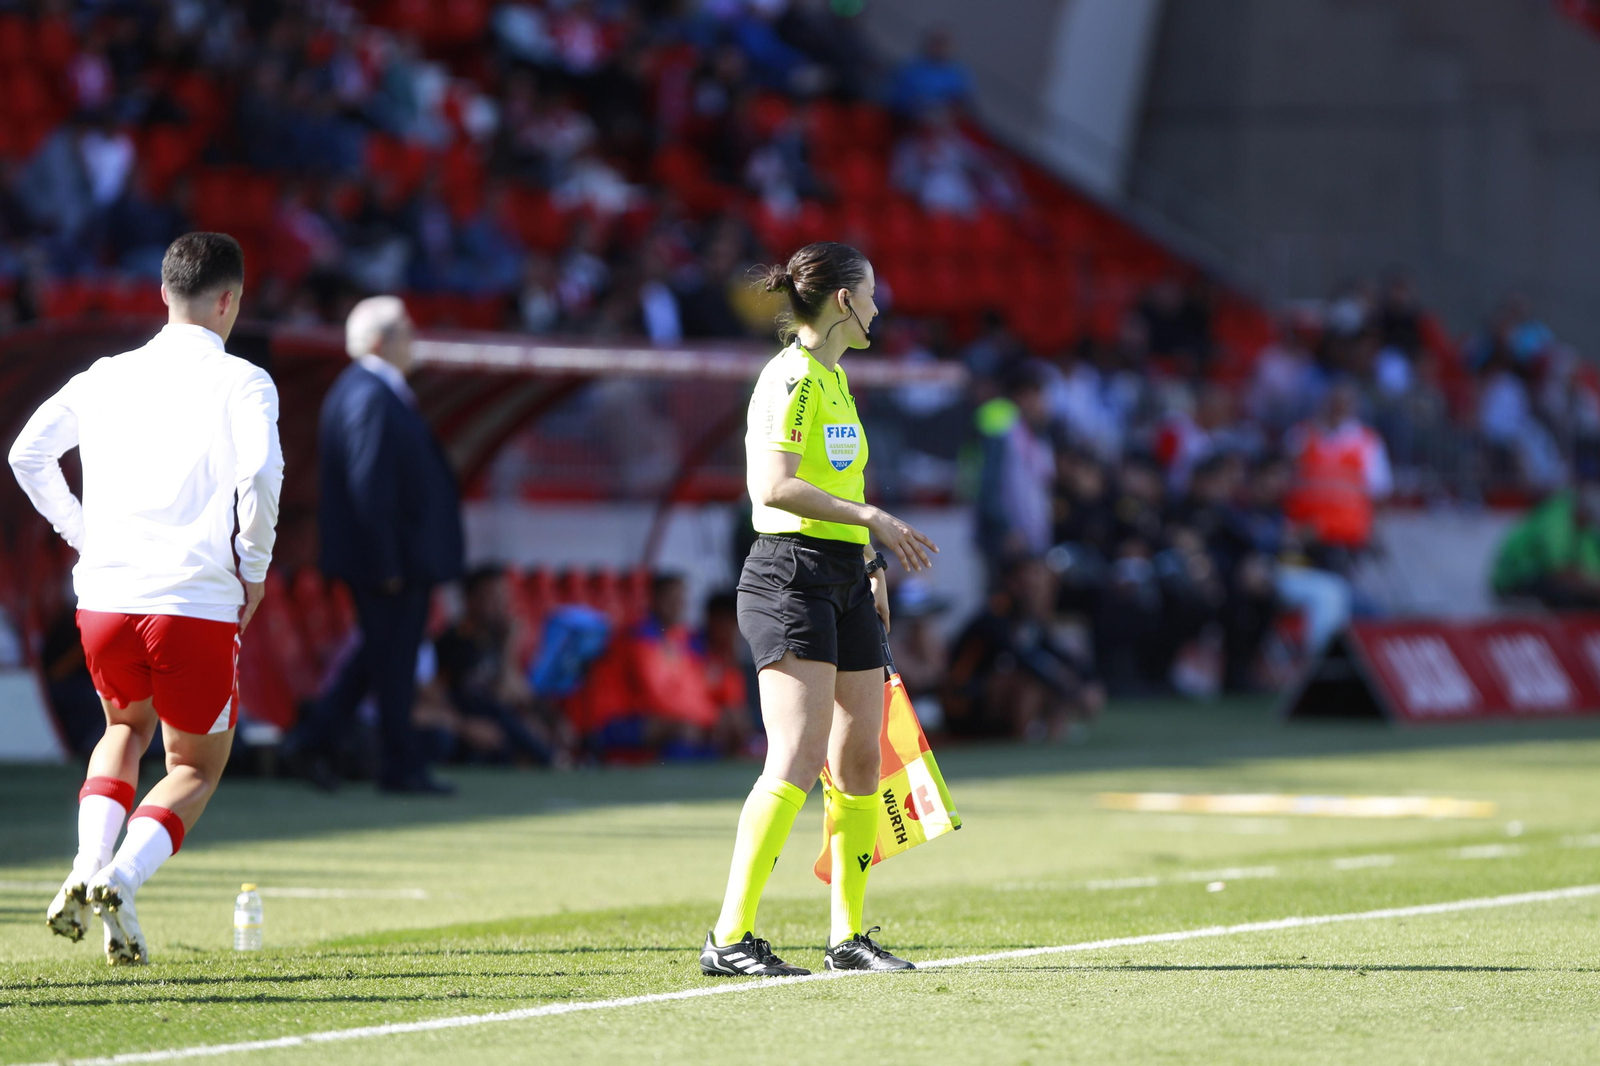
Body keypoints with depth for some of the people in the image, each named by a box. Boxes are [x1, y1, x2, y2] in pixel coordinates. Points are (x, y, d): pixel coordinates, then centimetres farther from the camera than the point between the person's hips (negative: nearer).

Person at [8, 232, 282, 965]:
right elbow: (260, 474, -18)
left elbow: (26, 452, 14)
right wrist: (255, 572, -4)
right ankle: (122, 879, -13)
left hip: (103, 600, 4)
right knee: (196, 766, 14)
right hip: (198, 606, -4)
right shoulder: (242, 383, -3)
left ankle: (88, 866, 5)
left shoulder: (106, 377, 12)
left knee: (126, 728, 30)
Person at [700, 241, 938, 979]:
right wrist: (873, 519, -24)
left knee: (859, 760, 8)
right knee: (797, 759, -16)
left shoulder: (834, 377, 18)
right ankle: (728, 939, -17)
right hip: (791, 577, -10)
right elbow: (774, 485, -25)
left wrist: (870, 564, 24)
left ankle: (849, 935, 16)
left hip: (844, 579, 10)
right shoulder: (791, 379, -13)